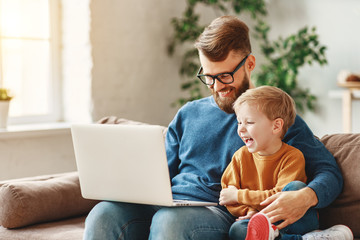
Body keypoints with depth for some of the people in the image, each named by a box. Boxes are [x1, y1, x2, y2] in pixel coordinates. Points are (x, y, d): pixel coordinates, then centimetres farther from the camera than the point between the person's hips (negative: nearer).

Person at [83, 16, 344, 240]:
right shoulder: (188, 114, 24)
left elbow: (329, 172, 5)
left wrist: (305, 197, -19)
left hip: (219, 212, -4)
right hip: (165, 205, 4)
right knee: (102, 215, -29)